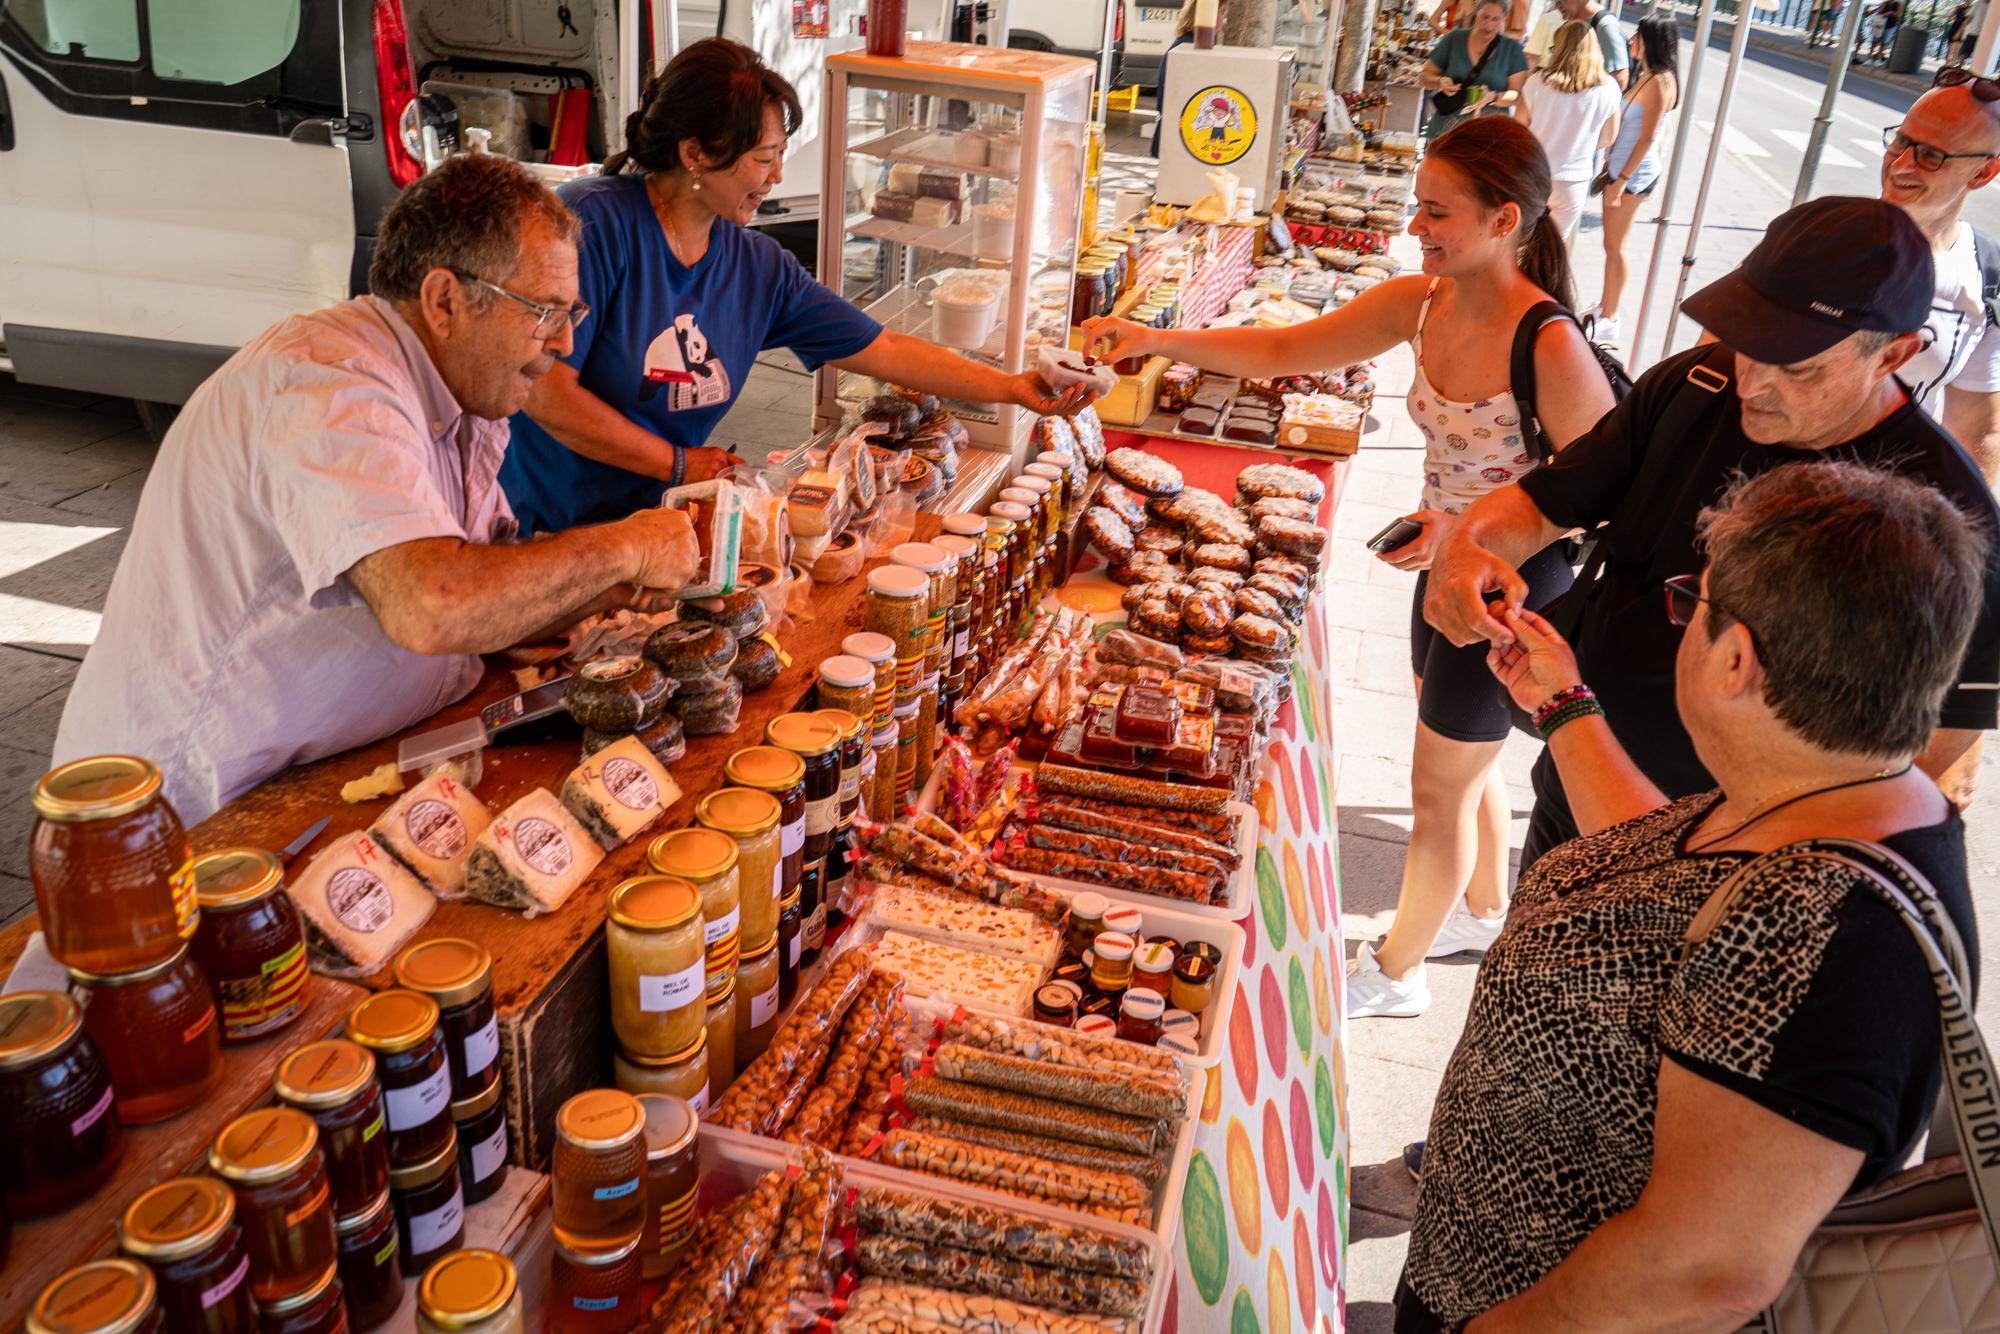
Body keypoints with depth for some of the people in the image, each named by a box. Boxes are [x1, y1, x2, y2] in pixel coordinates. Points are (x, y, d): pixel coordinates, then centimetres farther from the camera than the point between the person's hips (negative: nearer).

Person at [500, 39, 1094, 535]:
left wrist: (1014, 387, 3)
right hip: (545, 530, -5)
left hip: (652, 524, 5)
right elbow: (546, 393, -19)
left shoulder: (759, 266, 4)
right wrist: (678, 464, -11)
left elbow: (886, 351, 8)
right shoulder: (595, 222, -15)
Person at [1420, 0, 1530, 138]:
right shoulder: (1454, 38, 7)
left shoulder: (1513, 49, 4)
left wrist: (1494, 98, -22)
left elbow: (1518, 94, -1)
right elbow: (1424, 76, 11)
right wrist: (1440, 82, -12)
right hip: (1446, 128, 1)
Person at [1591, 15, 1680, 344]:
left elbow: (1648, 138, -19)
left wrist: (1622, 179, -21)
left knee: (1615, 247, -3)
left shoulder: (1661, 82, -17)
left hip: (1635, 175, -9)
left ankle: (1610, 321, 4)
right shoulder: (1646, 76, 12)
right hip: (1620, 169, 9)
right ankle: (1603, 307, 23)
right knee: (1611, 244, 14)